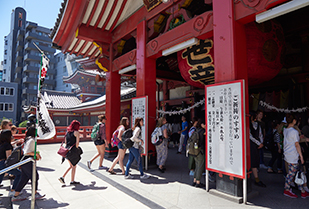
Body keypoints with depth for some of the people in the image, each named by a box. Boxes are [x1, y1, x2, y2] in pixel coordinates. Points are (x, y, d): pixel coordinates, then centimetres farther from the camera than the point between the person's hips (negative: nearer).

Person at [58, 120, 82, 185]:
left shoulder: (67, 132, 12)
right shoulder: (76, 132, -11)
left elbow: (66, 142, 15)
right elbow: (77, 142, -16)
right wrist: (76, 149, -2)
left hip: (67, 150, 7)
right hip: (73, 151, -7)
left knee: (71, 166, 20)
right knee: (74, 166, 7)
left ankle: (62, 177, 10)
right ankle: (72, 181, 13)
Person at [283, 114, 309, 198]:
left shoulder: (285, 130, 7)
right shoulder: (294, 132, -17)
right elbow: (297, 145, -14)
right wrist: (301, 156, -8)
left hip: (287, 155, 8)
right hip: (293, 156, -8)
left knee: (297, 172, 16)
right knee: (291, 173, 2)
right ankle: (287, 190, 12)